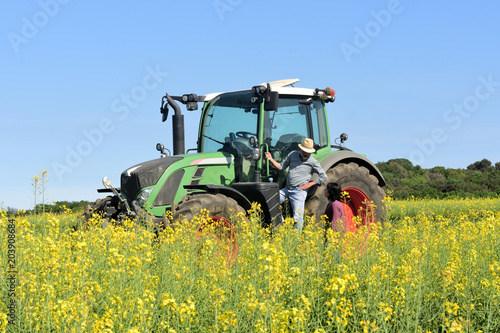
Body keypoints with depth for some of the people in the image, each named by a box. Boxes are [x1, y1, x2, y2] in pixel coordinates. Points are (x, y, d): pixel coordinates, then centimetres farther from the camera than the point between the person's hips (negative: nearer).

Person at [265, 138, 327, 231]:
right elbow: (281, 167, 14)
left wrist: (310, 184, -7)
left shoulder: (313, 162, -1)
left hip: (299, 191, -5)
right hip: (287, 189, 5)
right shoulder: (293, 154, 9)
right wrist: (271, 159, 0)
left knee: (298, 218, -11)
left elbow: (324, 177, 2)